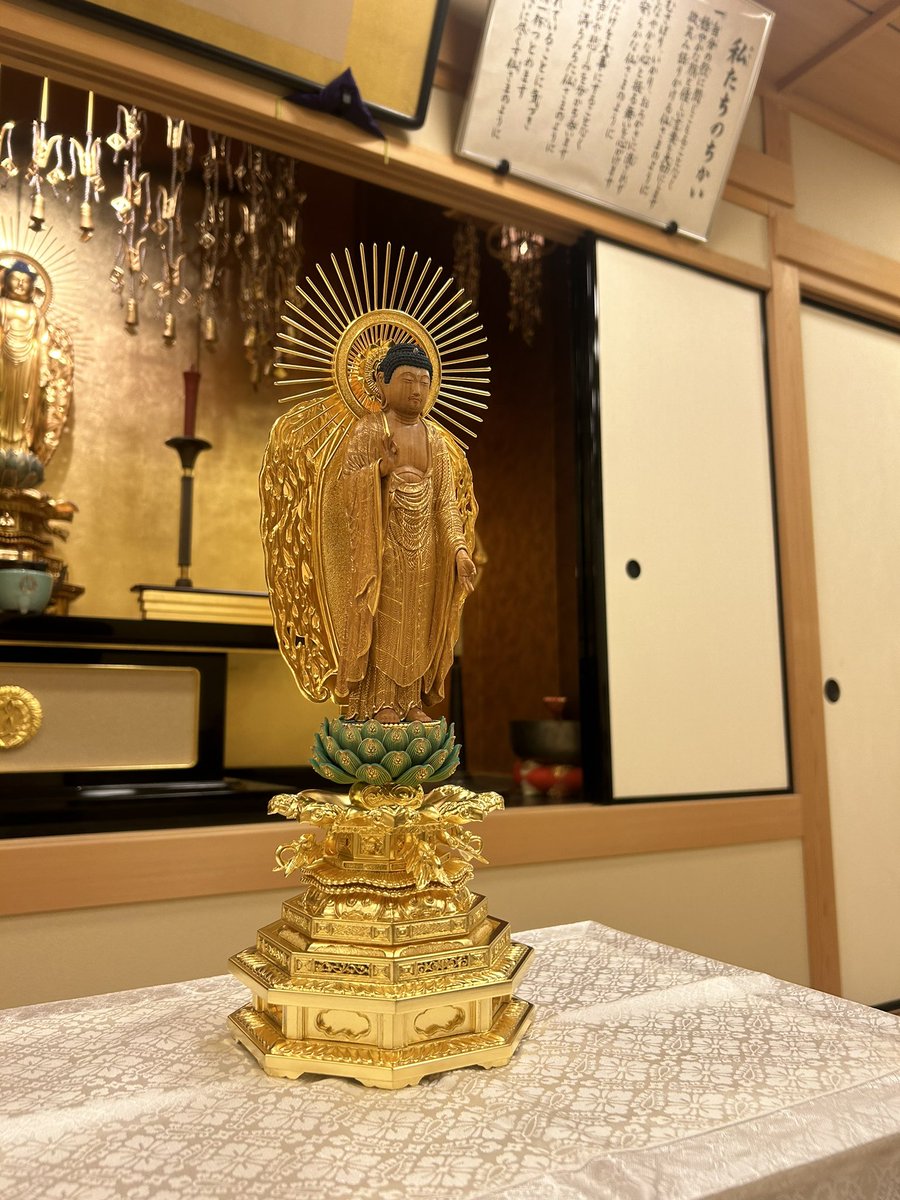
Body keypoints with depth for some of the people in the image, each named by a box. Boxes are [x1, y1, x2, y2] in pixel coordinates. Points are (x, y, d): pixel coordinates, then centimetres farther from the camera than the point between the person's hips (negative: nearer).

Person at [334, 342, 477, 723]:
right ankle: (379, 700, 5)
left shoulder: (434, 436, 10)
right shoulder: (368, 428, -2)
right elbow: (348, 480, -9)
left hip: (424, 545, 5)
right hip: (383, 541, -4)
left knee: (417, 619, 6)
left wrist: (458, 547, -5)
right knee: (382, 616, -2)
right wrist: (382, 467, -27)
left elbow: (446, 498, 5)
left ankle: (411, 699, 14)